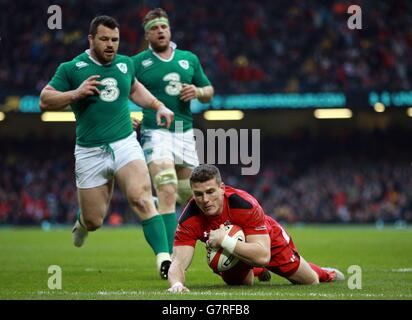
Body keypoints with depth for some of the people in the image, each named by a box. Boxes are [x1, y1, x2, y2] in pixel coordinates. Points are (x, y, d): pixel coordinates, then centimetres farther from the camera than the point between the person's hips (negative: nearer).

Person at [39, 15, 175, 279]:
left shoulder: (126, 64, 10)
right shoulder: (71, 69, -3)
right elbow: (45, 101, -4)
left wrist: (158, 106, 18)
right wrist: (76, 93, -17)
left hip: (125, 144, 1)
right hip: (90, 152, -1)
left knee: (141, 199, -23)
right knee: (94, 221, 2)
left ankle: (164, 259, -27)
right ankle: (83, 223, 41)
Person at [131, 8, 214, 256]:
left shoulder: (190, 59, 12)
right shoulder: (137, 63, 1)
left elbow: (209, 92, 20)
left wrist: (198, 92, -3)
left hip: (185, 133, 5)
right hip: (155, 133, -5)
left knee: (188, 196, 11)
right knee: (168, 192, -20)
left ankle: (156, 206, 44)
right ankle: (169, 256, -22)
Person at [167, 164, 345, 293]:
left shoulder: (245, 204, -43)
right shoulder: (189, 219, -37)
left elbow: (263, 255, -46)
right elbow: (178, 262, -41)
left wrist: (225, 241, -56)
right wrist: (176, 284, -64)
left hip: (270, 241, -2)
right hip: (228, 252, 2)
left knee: (311, 281, 18)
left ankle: (326, 274, 54)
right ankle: (257, 271, 64)